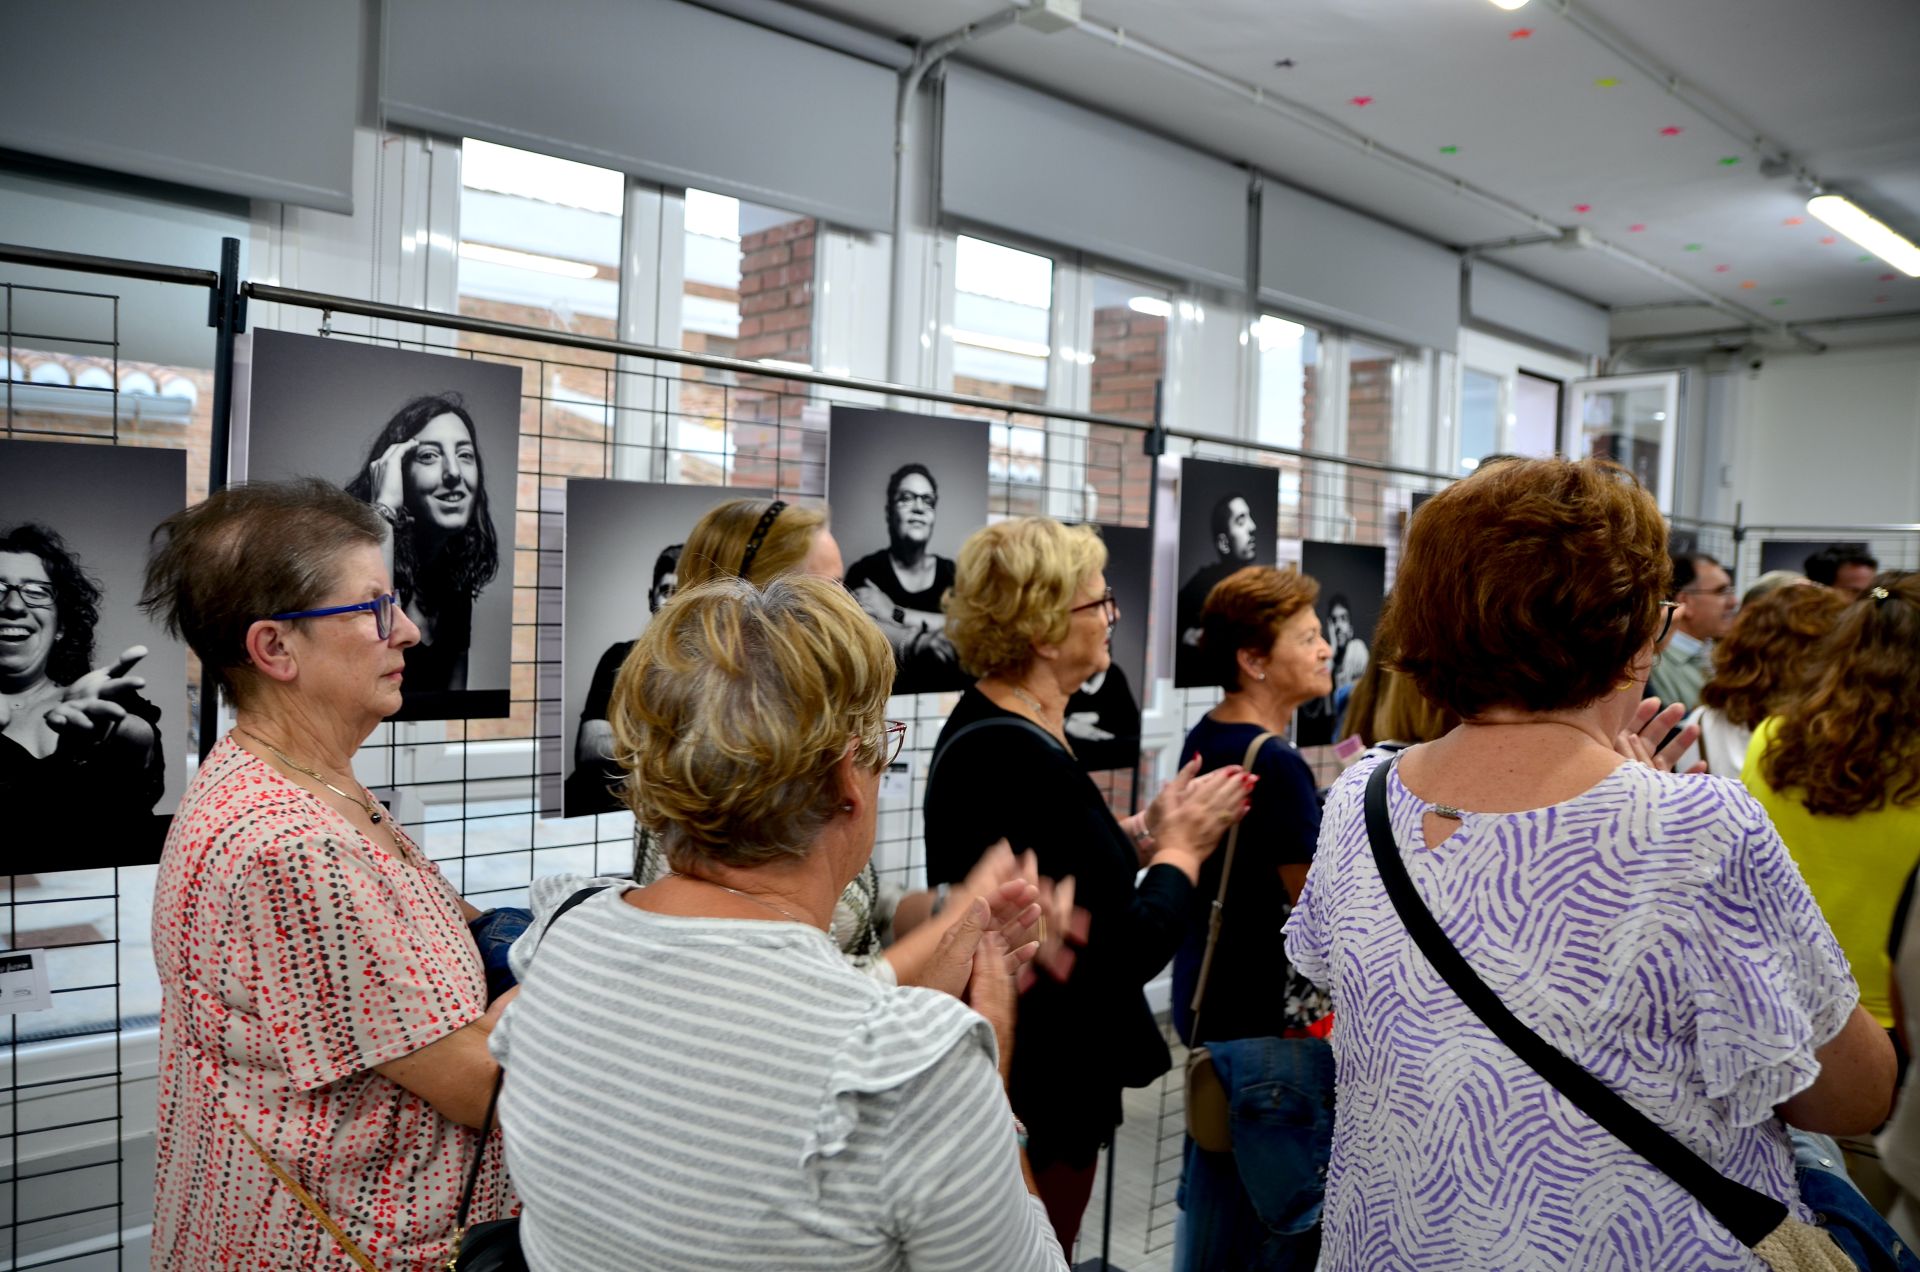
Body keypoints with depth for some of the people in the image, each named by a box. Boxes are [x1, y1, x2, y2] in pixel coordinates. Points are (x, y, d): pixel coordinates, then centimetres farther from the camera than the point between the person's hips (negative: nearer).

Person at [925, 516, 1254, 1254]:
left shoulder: (987, 724, 4)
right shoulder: (1025, 760, -28)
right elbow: (1127, 952, -24)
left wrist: (1143, 832, 1)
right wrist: (1180, 849, -9)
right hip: (1038, 1097, -9)